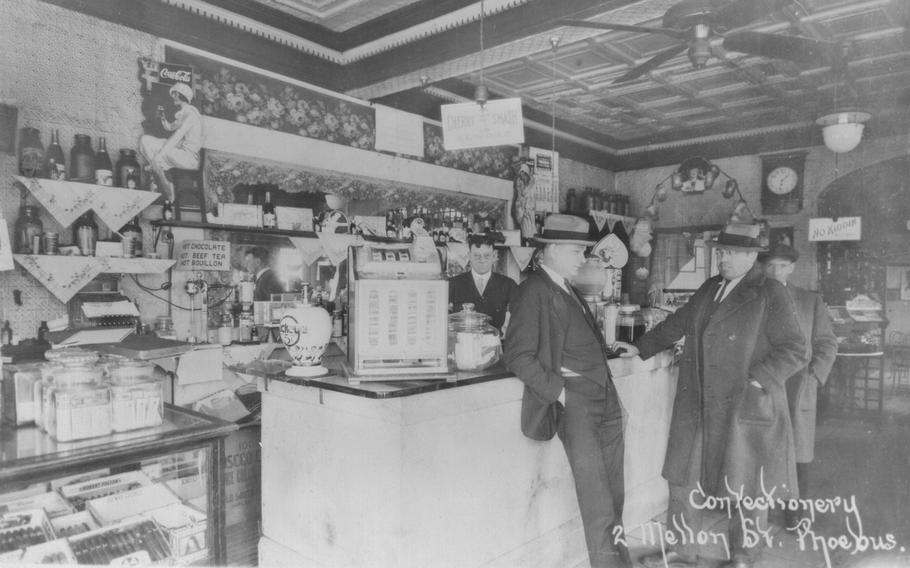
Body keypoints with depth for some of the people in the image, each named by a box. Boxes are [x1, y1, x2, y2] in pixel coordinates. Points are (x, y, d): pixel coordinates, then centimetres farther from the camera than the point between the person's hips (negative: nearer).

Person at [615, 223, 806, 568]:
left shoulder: (770, 295, -7)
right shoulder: (709, 288, 12)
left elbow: (794, 351, -9)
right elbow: (677, 324, 20)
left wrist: (756, 379, -17)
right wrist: (640, 348, 18)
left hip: (745, 407, -6)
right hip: (698, 405, 6)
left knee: (745, 486, 9)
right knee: (684, 477, 10)